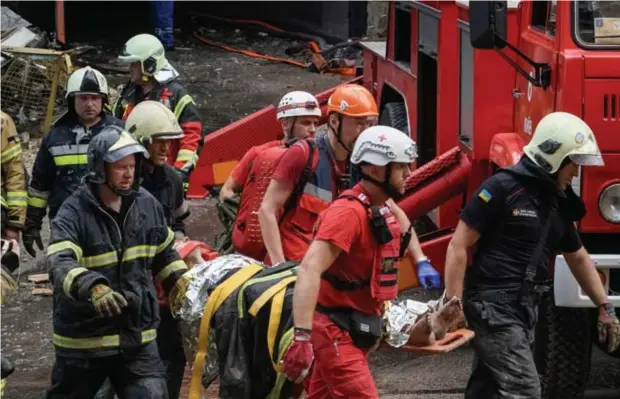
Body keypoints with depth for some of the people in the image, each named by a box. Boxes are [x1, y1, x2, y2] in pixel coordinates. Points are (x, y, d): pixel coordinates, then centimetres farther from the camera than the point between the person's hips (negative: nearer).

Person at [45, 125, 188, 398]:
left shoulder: (147, 205, 4)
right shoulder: (74, 213, -15)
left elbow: (164, 253, 21)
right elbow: (60, 264, -32)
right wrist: (93, 287, -50)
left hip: (137, 336, 3)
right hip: (84, 338, -3)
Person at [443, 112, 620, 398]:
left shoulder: (557, 202, 13)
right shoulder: (502, 188, -12)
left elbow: (578, 257, 28)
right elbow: (458, 248, -12)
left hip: (525, 310, 8)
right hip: (492, 308, -8)